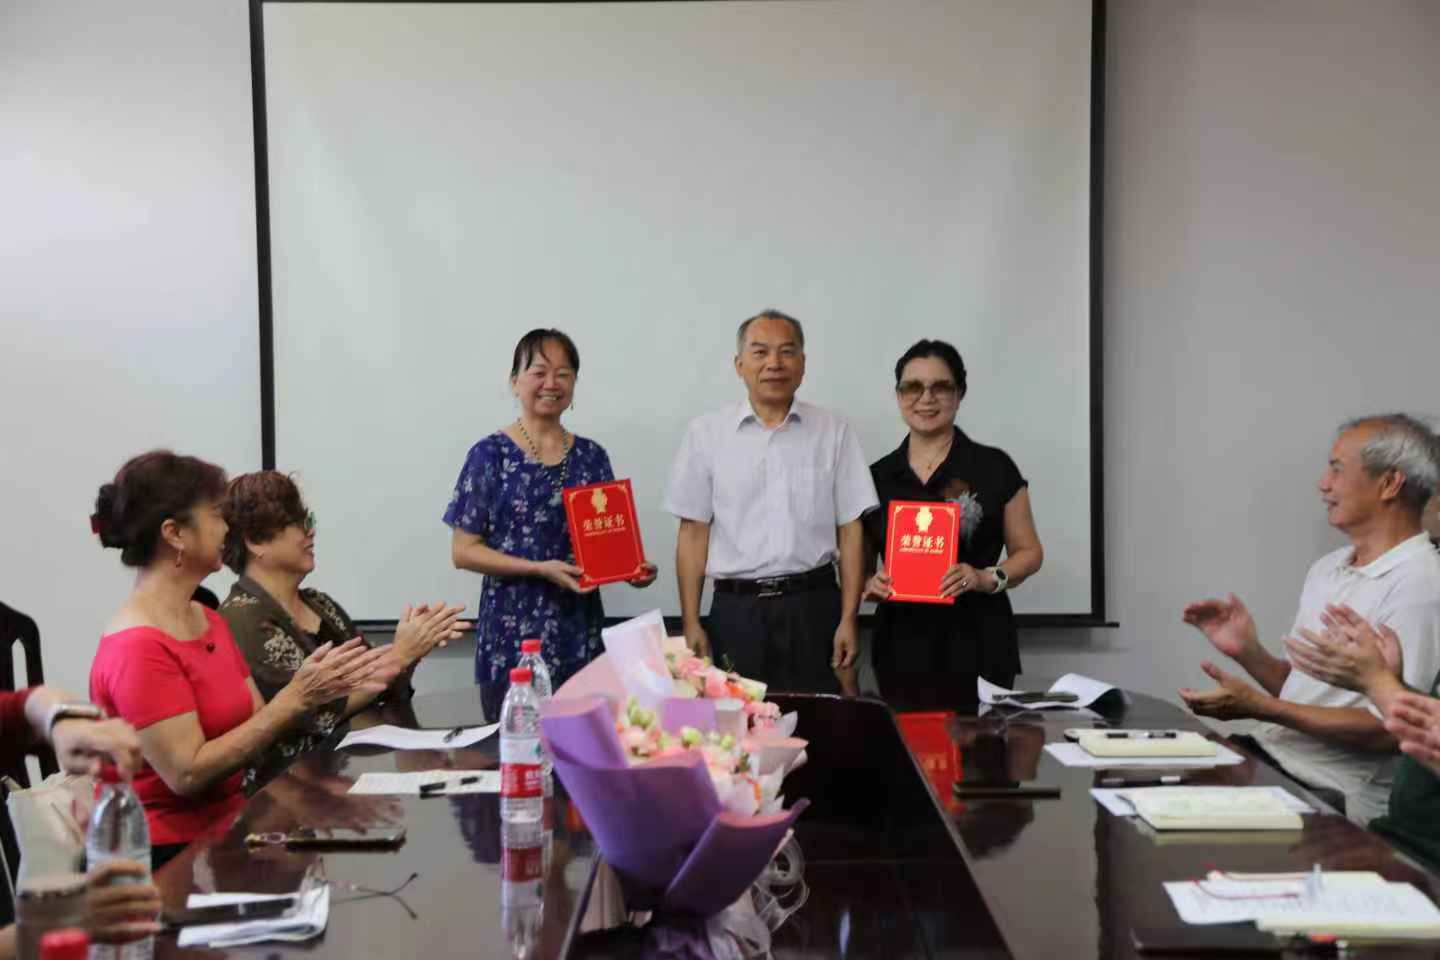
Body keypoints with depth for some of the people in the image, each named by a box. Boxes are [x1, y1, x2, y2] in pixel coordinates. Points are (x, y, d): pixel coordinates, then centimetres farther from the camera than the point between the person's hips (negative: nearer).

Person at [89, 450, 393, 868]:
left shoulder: (208, 619, 11)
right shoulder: (138, 647, -17)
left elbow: (256, 725, 8)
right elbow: (188, 774, -21)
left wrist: (322, 690, -9)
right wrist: (295, 698, -22)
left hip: (223, 827, 8)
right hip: (167, 855, -8)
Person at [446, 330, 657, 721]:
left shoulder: (592, 457, 9)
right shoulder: (490, 454, -3)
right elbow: (463, 551, -5)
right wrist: (540, 569, -16)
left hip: (581, 635, 3)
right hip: (510, 638, -3)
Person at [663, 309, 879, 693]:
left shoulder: (833, 432, 4)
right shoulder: (706, 432, 3)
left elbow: (850, 530, 4)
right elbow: (694, 532, 4)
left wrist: (849, 619, -2)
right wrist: (691, 624, 0)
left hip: (814, 606, 0)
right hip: (736, 609, 0)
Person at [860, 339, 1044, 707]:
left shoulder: (993, 467, 1)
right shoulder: (878, 476, 8)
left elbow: (1028, 552, 5)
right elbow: (859, 562, 15)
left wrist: (988, 579, -13)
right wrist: (871, 583, -6)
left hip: (976, 643, -2)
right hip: (901, 645, 2)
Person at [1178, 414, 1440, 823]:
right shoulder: (1327, 569, 15)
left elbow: (1388, 729, -19)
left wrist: (1260, 707, -17)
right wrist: (1248, 653, -1)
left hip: (1331, 794, -8)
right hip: (1270, 752, 8)